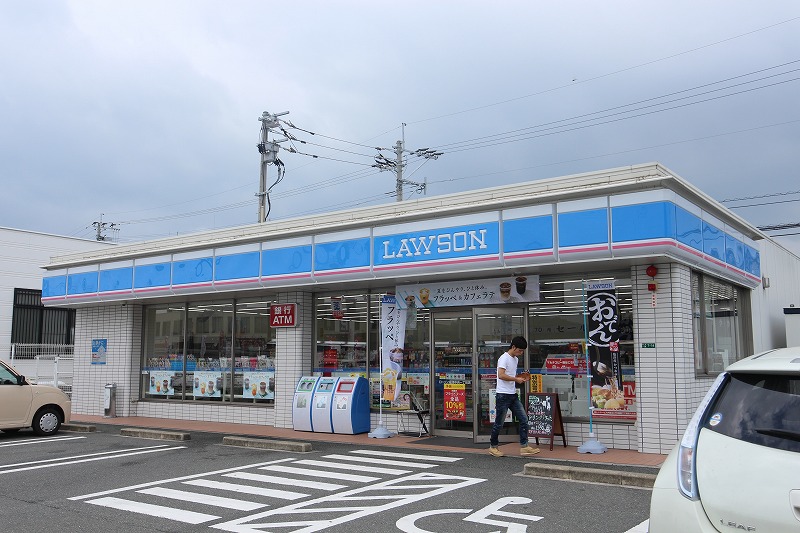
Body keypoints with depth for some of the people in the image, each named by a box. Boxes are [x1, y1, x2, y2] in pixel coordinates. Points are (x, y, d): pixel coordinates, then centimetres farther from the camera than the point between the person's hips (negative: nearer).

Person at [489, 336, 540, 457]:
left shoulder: (516, 359, 17)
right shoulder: (504, 358, -12)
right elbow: (501, 375, -24)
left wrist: (521, 376, 8)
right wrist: (516, 379, -17)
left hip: (513, 395, 9)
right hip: (503, 395, -9)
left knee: (524, 420, 2)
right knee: (499, 423, 1)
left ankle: (524, 447, 5)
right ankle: (493, 447, 16)